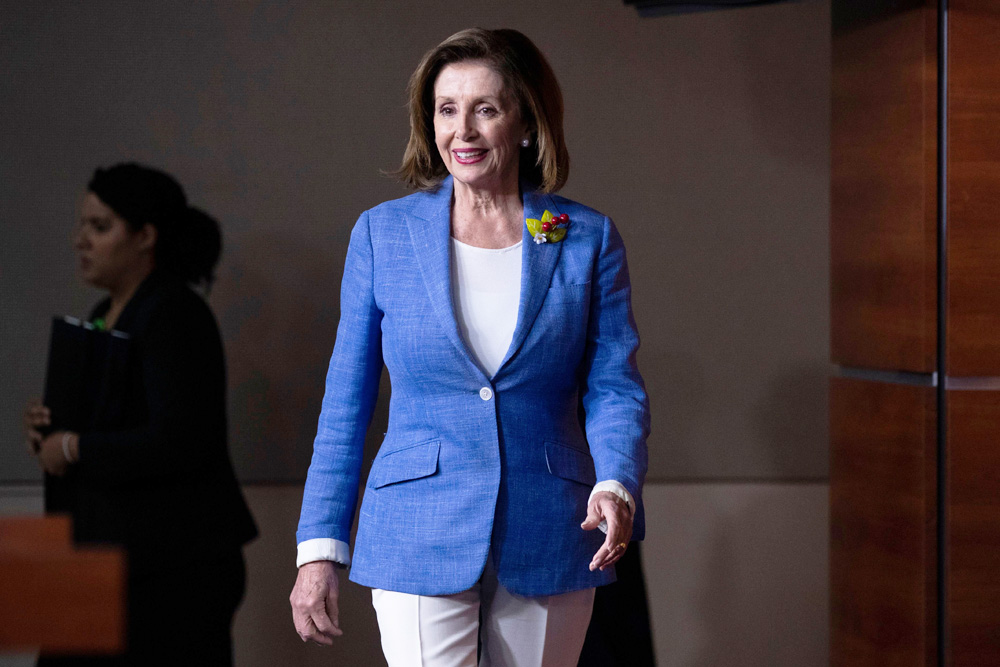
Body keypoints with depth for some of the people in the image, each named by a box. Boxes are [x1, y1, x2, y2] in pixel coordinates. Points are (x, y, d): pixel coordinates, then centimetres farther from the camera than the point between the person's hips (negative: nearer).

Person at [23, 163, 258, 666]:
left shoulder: (175, 317, -13)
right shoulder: (104, 317, 16)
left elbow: (177, 441, -23)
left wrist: (75, 449, -16)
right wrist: (49, 429, 5)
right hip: (110, 559, 9)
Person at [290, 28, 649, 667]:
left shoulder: (589, 239, 3)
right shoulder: (383, 233, 3)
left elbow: (615, 388, 1)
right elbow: (346, 404, 5)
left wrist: (616, 487, -19)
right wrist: (320, 548, 1)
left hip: (549, 543, 1)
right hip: (419, 542, -1)